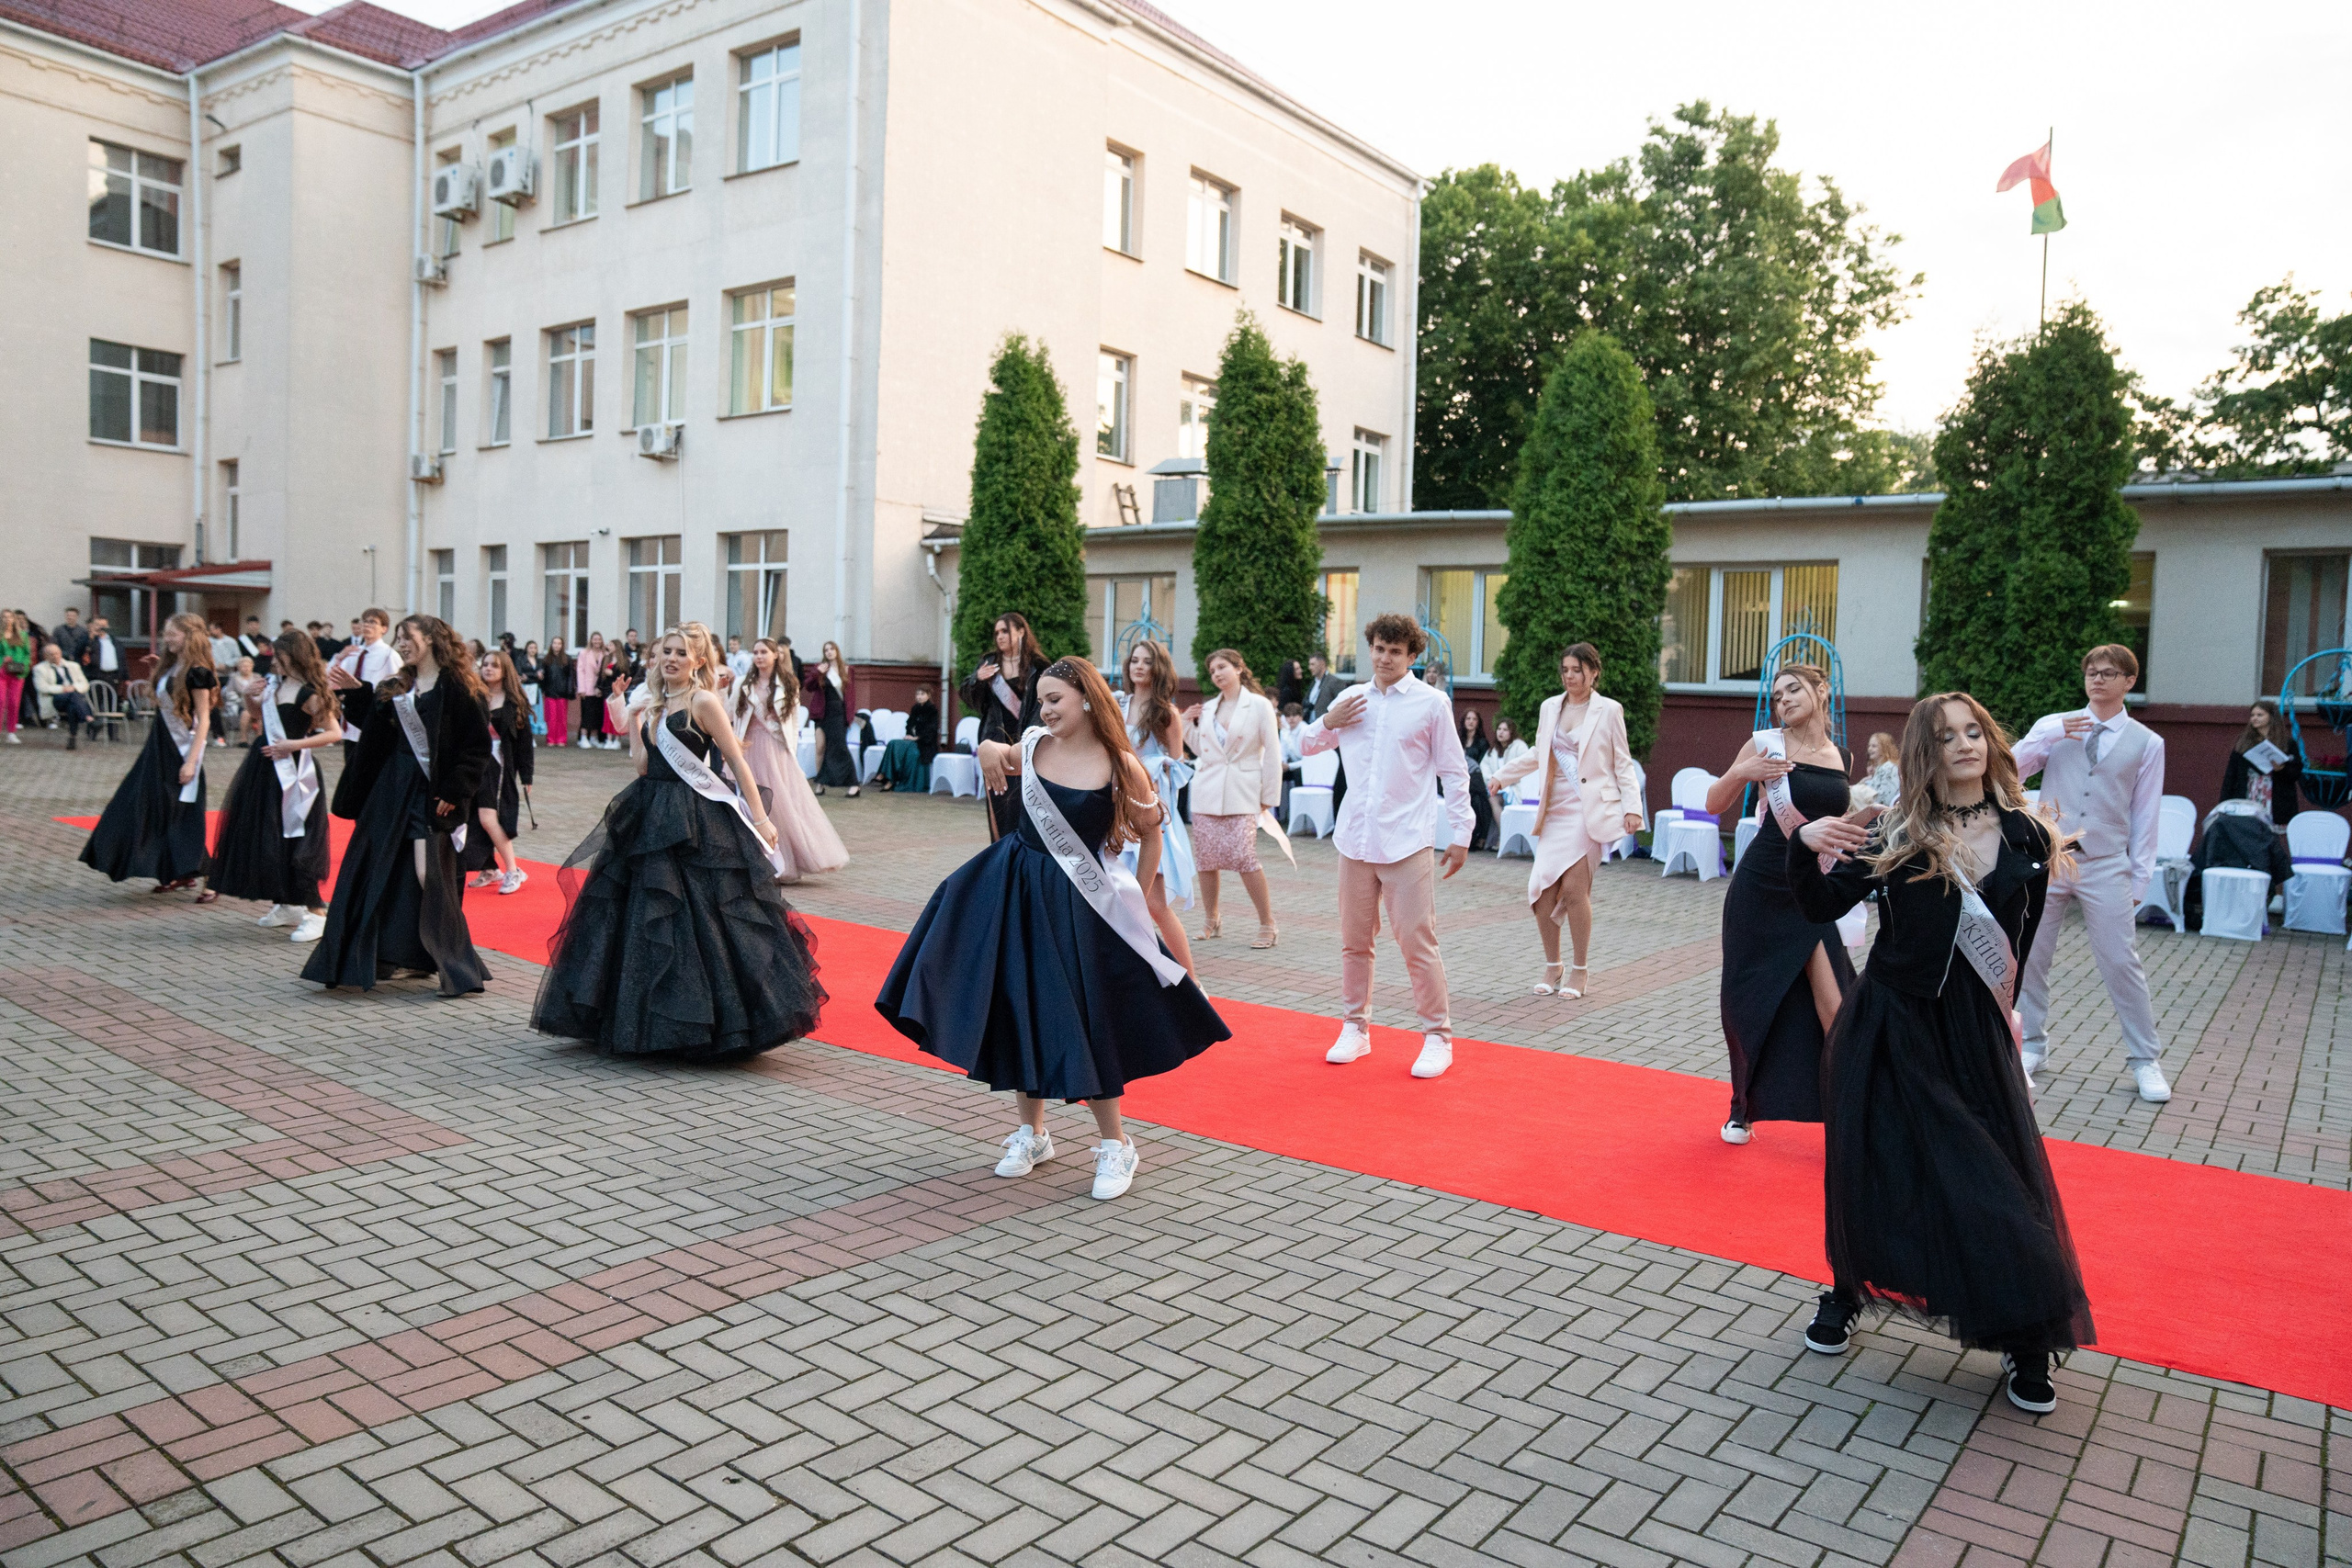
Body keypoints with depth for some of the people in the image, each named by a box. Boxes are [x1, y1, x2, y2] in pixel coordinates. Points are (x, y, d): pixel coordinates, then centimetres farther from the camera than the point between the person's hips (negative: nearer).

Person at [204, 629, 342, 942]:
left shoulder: (310, 694, -13)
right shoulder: (274, 684, 9)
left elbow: (335, 732, -19)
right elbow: (260, 713, 25)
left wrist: (293, 745, -22)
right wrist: (251, 697, 6)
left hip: (294, 772, -9)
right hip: (266, 769, 9)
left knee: (296, 842, -9)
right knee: (268, 837, 14)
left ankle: (316, 914, -5)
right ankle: (286, 905, 26)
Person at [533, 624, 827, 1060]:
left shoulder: (703, 702, -8)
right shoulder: (656, 705, 14)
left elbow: (737, 763, -10)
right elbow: (644, 766, 13)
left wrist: (760, 819, -15)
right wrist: (633, 718, 7)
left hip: (698, 825, -8)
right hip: (653, 823, 8)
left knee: (699, 921, -5)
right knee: (645, 920, 11)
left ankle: (703, 1022, 6)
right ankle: (649, 1019, 23)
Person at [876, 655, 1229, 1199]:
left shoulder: (1120, 766, -12)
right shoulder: (1032, 745, 0)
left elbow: (1150, 832, 1)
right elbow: (997, 754, 22)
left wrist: (1138, 896, 0)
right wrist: (991, 750, -1)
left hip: (1078, 903, -5)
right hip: (1014, 889, 5)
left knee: (1083, 1020, -1)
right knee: (1021, 1010, 12)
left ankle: (1115, 1144, 17)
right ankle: (1032, 1133, 30)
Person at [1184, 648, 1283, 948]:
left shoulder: (1259, 706, -2)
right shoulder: (1207, 708, 12)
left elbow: (1272, 753, -2)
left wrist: (1269, 796, -5)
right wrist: (1190, 723, 7)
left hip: (1241, 793, -5)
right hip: (1207, 792, 5)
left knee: (1243, 857, -15)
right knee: (1206, 858, 4)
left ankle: (1267, 926, -3)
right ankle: (1211, 922, 19)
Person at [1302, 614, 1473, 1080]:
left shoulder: (1431, 702, 1)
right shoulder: (1351, 698, 12)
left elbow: (1454, 772, 3)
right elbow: (1307, 746, 22)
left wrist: (1460, 834, -1)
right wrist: (1328, 722, 1)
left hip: (1407, 843, -4)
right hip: (1355, 839, 4)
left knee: (1418, 943, -5)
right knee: (1354, 941, 10)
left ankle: (1438, 1036, 6)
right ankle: (1356, 1029, 24)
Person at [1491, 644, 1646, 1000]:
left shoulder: (1609, 710, 0)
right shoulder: (1550, 707, 11)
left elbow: (1623, 763, 2)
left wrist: (1632, 808, -8)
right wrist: (1502, 775, 30)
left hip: (1589, 809, -4)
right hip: (1555, 808, 4)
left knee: (1575, 888, -11)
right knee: (1543, 891, -2)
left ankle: (1578, 971, 5)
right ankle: (1552, 967, 16)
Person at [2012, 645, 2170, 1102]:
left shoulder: (2147, 743, 5)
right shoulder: (2053, 725, 7)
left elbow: (2145, 816, 5)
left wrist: (2139, 878, 2)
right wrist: (2049, 737, -15)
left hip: (2106, 866, -1)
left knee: (2121, 962, -1)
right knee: (2030, 957, 7)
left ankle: (2144, 1060, 13)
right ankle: (2032, 1046, 23)